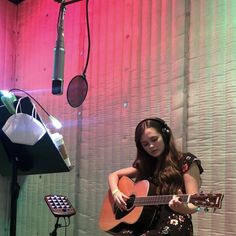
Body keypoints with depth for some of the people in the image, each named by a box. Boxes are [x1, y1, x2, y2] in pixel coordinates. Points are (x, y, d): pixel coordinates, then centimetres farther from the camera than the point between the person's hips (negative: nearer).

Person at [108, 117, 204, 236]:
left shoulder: (186, 162, -2)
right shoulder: (144, 164, 13)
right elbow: (113, 175, 19)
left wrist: (181, 207, -31)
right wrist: (116, 192, -1)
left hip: (173, 226, -4)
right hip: (147, 224, 4)